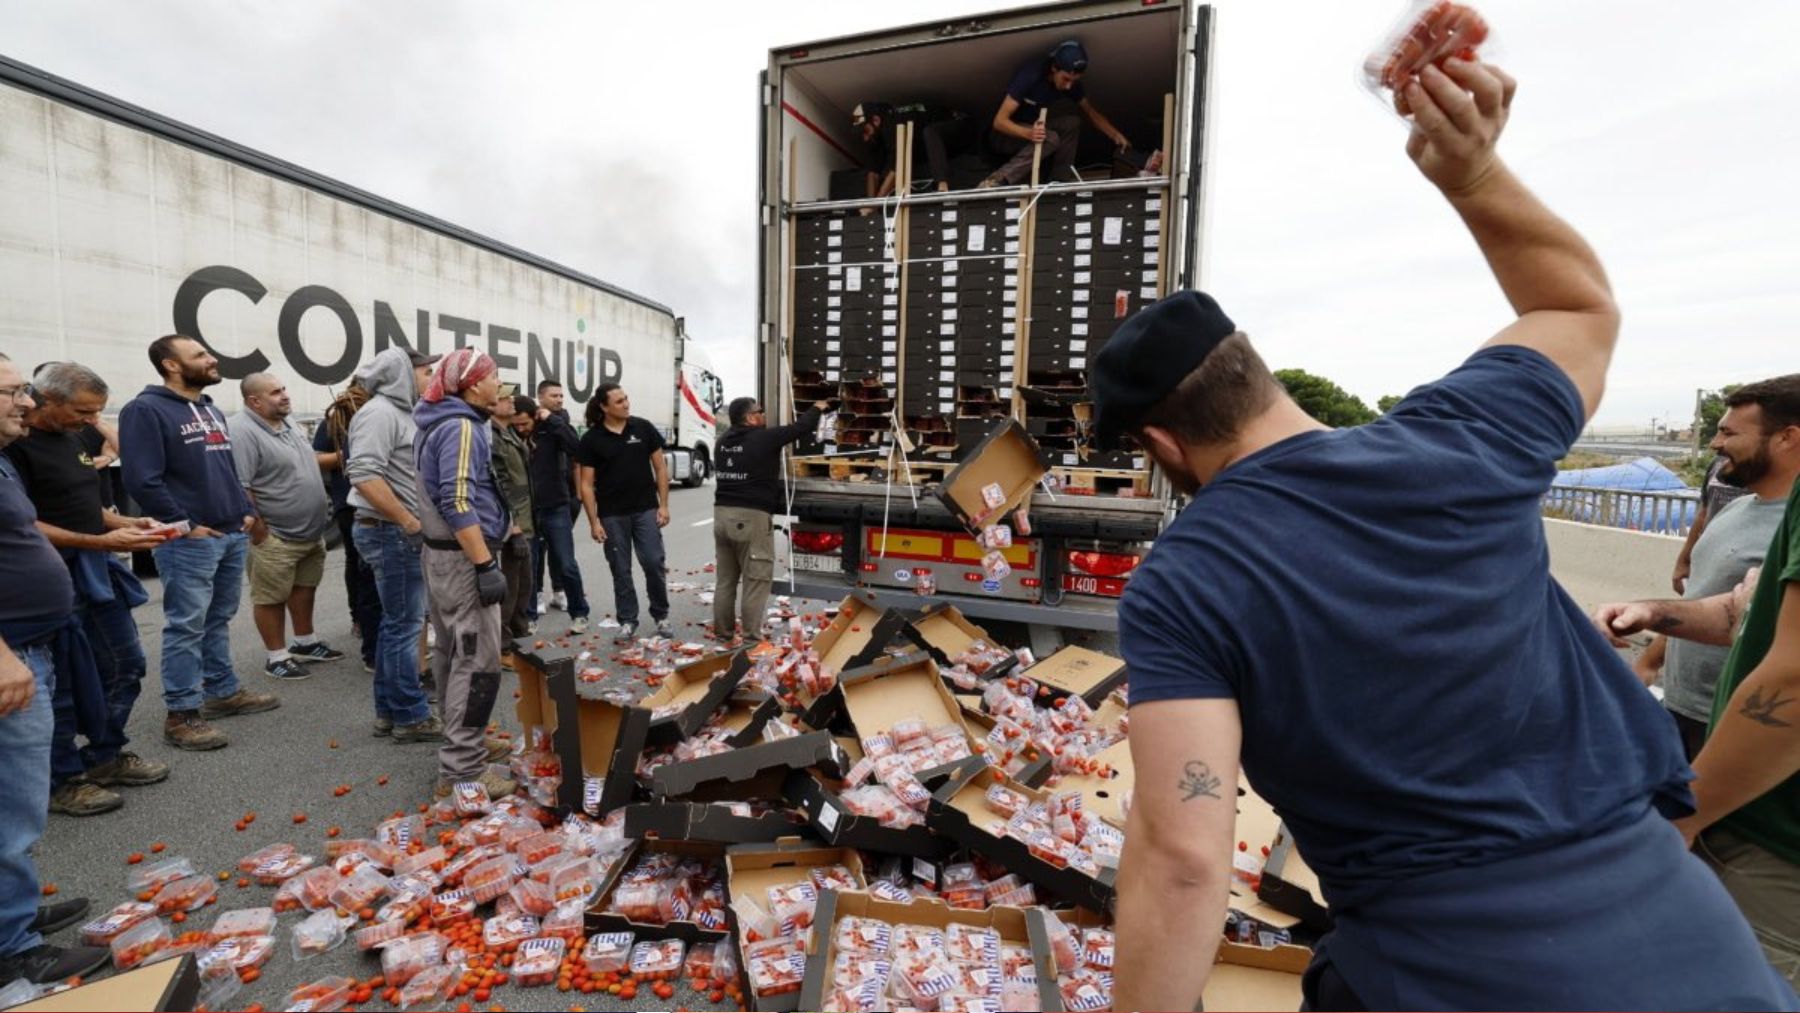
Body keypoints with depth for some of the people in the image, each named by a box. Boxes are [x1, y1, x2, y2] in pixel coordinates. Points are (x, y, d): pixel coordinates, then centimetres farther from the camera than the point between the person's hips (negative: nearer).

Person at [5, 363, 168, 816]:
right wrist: (101, 541, -24)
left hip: (98, 573, 8)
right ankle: (62, 781, 18)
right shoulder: (16, 446, -15)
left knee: (126, 665, 15)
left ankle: (105, 756, 30)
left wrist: (127, 522, 3)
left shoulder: (72, 439, 11)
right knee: (62, 683, 3)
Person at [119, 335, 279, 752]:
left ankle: (223, 692, 27)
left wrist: (246, 512, 11)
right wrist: (185, 525, -16)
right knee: (186, 627, -2)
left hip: (233, 535, 8)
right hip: (189, 541, -8)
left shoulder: (213, 411, 17)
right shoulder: (146, 410, -10)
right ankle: (182, 715, 6)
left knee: (219, 620, 17)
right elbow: (143, 480, -18)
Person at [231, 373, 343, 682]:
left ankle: (306, 643, 33)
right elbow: (238, 488, -24)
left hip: (311, 532, 9)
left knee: (304, 588, 19)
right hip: (276, 537, -9)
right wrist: (258, 529, -21)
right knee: (271, 597, 5)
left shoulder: (288, 426, 10)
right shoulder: (242, 431, -20)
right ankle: (277, 657, 15)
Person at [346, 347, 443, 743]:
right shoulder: (380, 412, -14)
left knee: (396, 622, 14)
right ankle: (411, 717, 5)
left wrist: (410, 524, 16)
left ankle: (389, 710, 23)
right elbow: (365, 476, -25)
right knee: (405, 625, -4)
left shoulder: (399, 412, 16)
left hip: (398, 532, 10)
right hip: (392, 532, -10)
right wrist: (409, 522, -21)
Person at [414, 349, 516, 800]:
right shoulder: (461, 426, -17)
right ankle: (462, 771, 0)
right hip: (463, 557, -11)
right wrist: (486, 565, -26)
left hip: (446, 553, 11)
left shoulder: (445, 423, 14)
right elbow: (458, 504, -25)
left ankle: (460, 745, 32)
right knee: (478, 662, -6)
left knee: (454, 654, 18)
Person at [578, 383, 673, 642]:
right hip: (612, 515, 0)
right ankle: (627, 621, 20)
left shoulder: (643, 428, 0)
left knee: (654, 563, -1)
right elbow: (587, 484, -1)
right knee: (621, 570, 7)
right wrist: (594, 521, -6)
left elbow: (660, 467, 4)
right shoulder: (591, 439, -4)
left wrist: (663, 505, -1)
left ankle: (661, 616, 17)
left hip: (646, 509, 1)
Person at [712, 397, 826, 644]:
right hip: (751, 517, -8)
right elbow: (800, 428, -1)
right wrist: (817, 409, 17)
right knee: (756, 580, -1)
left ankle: (722, 633, 21)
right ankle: (750, 638, 1)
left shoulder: (724, 440, 12)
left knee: (726, 579, 14)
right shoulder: (763, 438, -8)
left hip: (722, 513, 8)